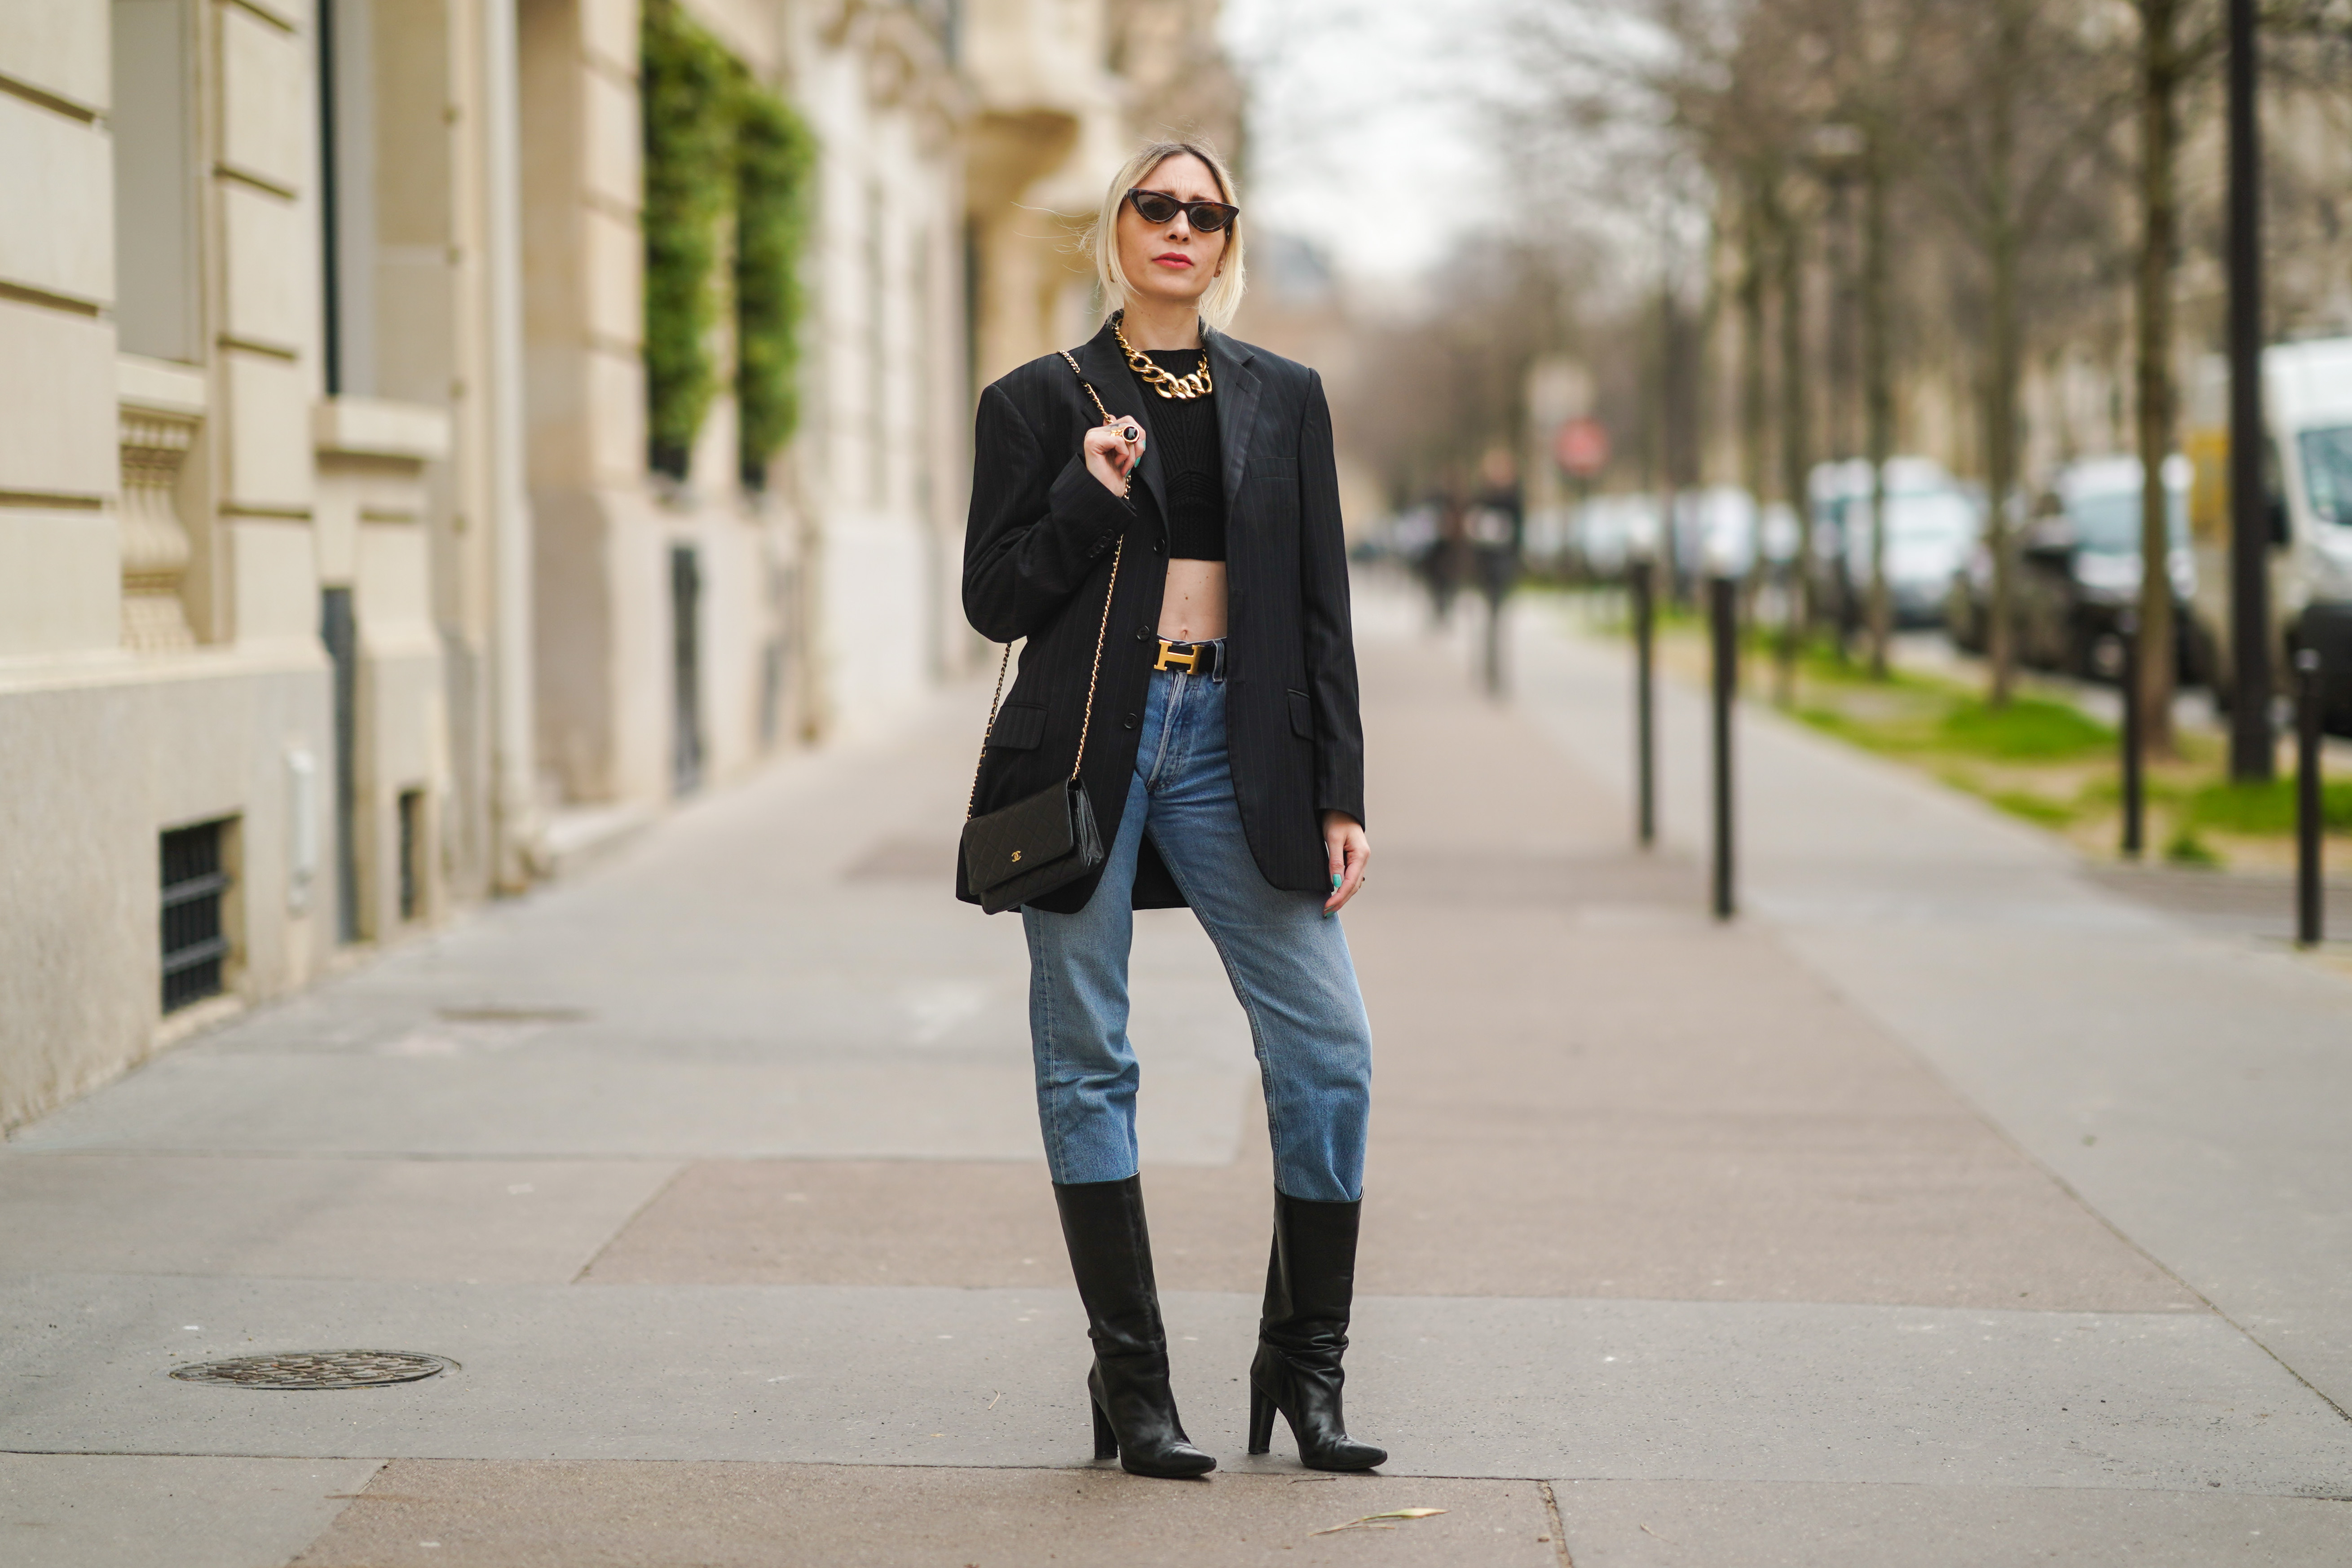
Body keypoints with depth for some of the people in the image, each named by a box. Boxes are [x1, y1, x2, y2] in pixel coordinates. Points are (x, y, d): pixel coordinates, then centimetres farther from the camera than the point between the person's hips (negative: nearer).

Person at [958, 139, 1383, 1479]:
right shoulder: (1043, 402, 5)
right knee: (1086, 1062, 0)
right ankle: (1133, 1385, 9)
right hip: (1085, 747, -2)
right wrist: (1090, 497, -12)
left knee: (1330, 1050, -5)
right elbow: (994, 599, 2)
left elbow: (1321, 610, 9)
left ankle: (1306, 1369, 9)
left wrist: (1341, 795, 4)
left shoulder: (1283, 400, 11)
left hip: (1232, 746, 2)